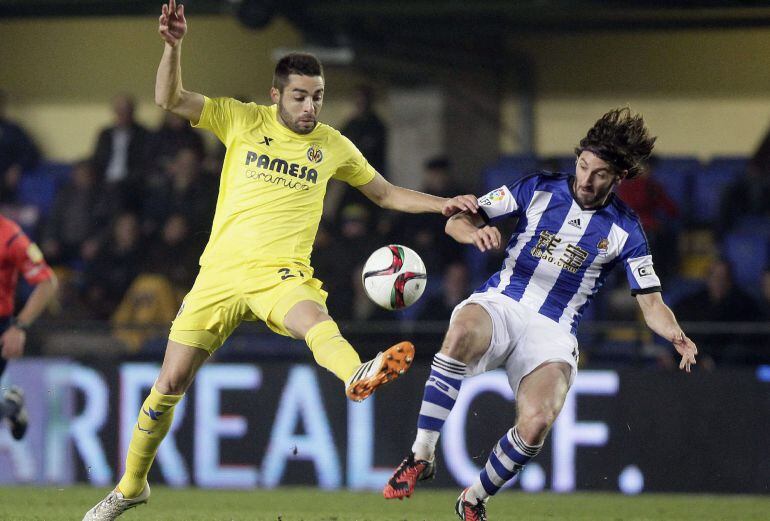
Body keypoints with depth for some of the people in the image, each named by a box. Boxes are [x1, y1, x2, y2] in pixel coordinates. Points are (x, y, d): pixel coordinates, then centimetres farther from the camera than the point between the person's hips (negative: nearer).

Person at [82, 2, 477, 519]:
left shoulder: (333, 145, 9)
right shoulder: (243, 120, 4)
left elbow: (387, 194, 22)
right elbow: (169, 99, -3)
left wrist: (441, 204, 8)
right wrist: (174, 45, -19)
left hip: (280, 272, -1)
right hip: (222, 270, 1)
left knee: (313, 315, -38)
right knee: (170, 384, 0)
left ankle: (359, 376, -72)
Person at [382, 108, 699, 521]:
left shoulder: (625, 230, 5)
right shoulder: (539, 189, 4)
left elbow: (651, 304, 5)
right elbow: (456, 221, 3)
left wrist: (677, 337, -17)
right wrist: (473, 231, -22)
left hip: (553, 332, 0)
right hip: (499, 304, 0)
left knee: (537, 423, -28)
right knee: (463, 332, -39)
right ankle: (421, 456, -31)